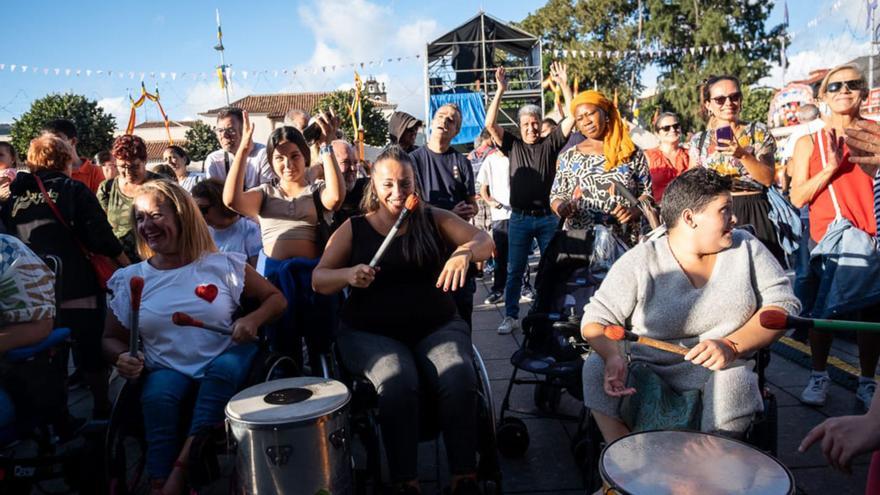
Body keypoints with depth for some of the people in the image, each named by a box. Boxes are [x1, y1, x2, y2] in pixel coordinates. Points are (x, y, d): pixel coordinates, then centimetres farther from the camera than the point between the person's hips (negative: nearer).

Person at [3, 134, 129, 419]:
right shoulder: (74, 190, -6)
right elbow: (101, 236, -11)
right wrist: (128, 264, 1)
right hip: (76, 286, -4)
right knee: (91, 352, 8)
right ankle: (102, 410, 16)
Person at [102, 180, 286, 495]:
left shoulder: (223, 265, -2)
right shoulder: (130, 279, 5)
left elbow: (276, 299, 5)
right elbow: (111, 339, 12)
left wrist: (253, 319, -17)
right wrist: (122, 358, -12)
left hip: (224, 364, -1)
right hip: (167, 369, 1)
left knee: (226, 367, -34)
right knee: (157, 395, -32)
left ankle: (182, 468, -30)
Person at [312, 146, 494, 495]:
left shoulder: (435, 219, 8)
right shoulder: (353, 228, 6)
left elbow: (485, 242, -2)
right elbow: (319, 281, 3)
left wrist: (465, 252, -26)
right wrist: (348, 275, -20)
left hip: (436, 326, 1)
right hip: (371, 332, -1)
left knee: (459, 379, -28)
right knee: (397, 384, -32)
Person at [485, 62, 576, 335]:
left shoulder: (551, 144, 5)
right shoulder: (513, 145, 5)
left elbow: (572, 118, -3)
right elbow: (490, 123, -6)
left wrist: (564, 85, -10)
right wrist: (501, 90, -11)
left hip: (547, 217, 0)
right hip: (519, 218, 0)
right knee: (514, 270, 6)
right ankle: (511, 316, 15)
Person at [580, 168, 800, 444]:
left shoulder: (745, 247, 6)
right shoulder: (641, 261, -4)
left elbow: (784, 303, 0)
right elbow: (596, 320, -6)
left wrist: (732, 346, -18)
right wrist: (613, 355, -29)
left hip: (725, 370, 1)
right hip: (648, 367, 0)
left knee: (733, 384, -31)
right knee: (596, 369, -25)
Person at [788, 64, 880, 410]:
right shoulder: (809, 143, 6)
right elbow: (797, 198, -3)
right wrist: (832, 166, -13)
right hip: (825, 241, 0)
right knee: (821, 312, 7)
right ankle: (818, 376, 22)